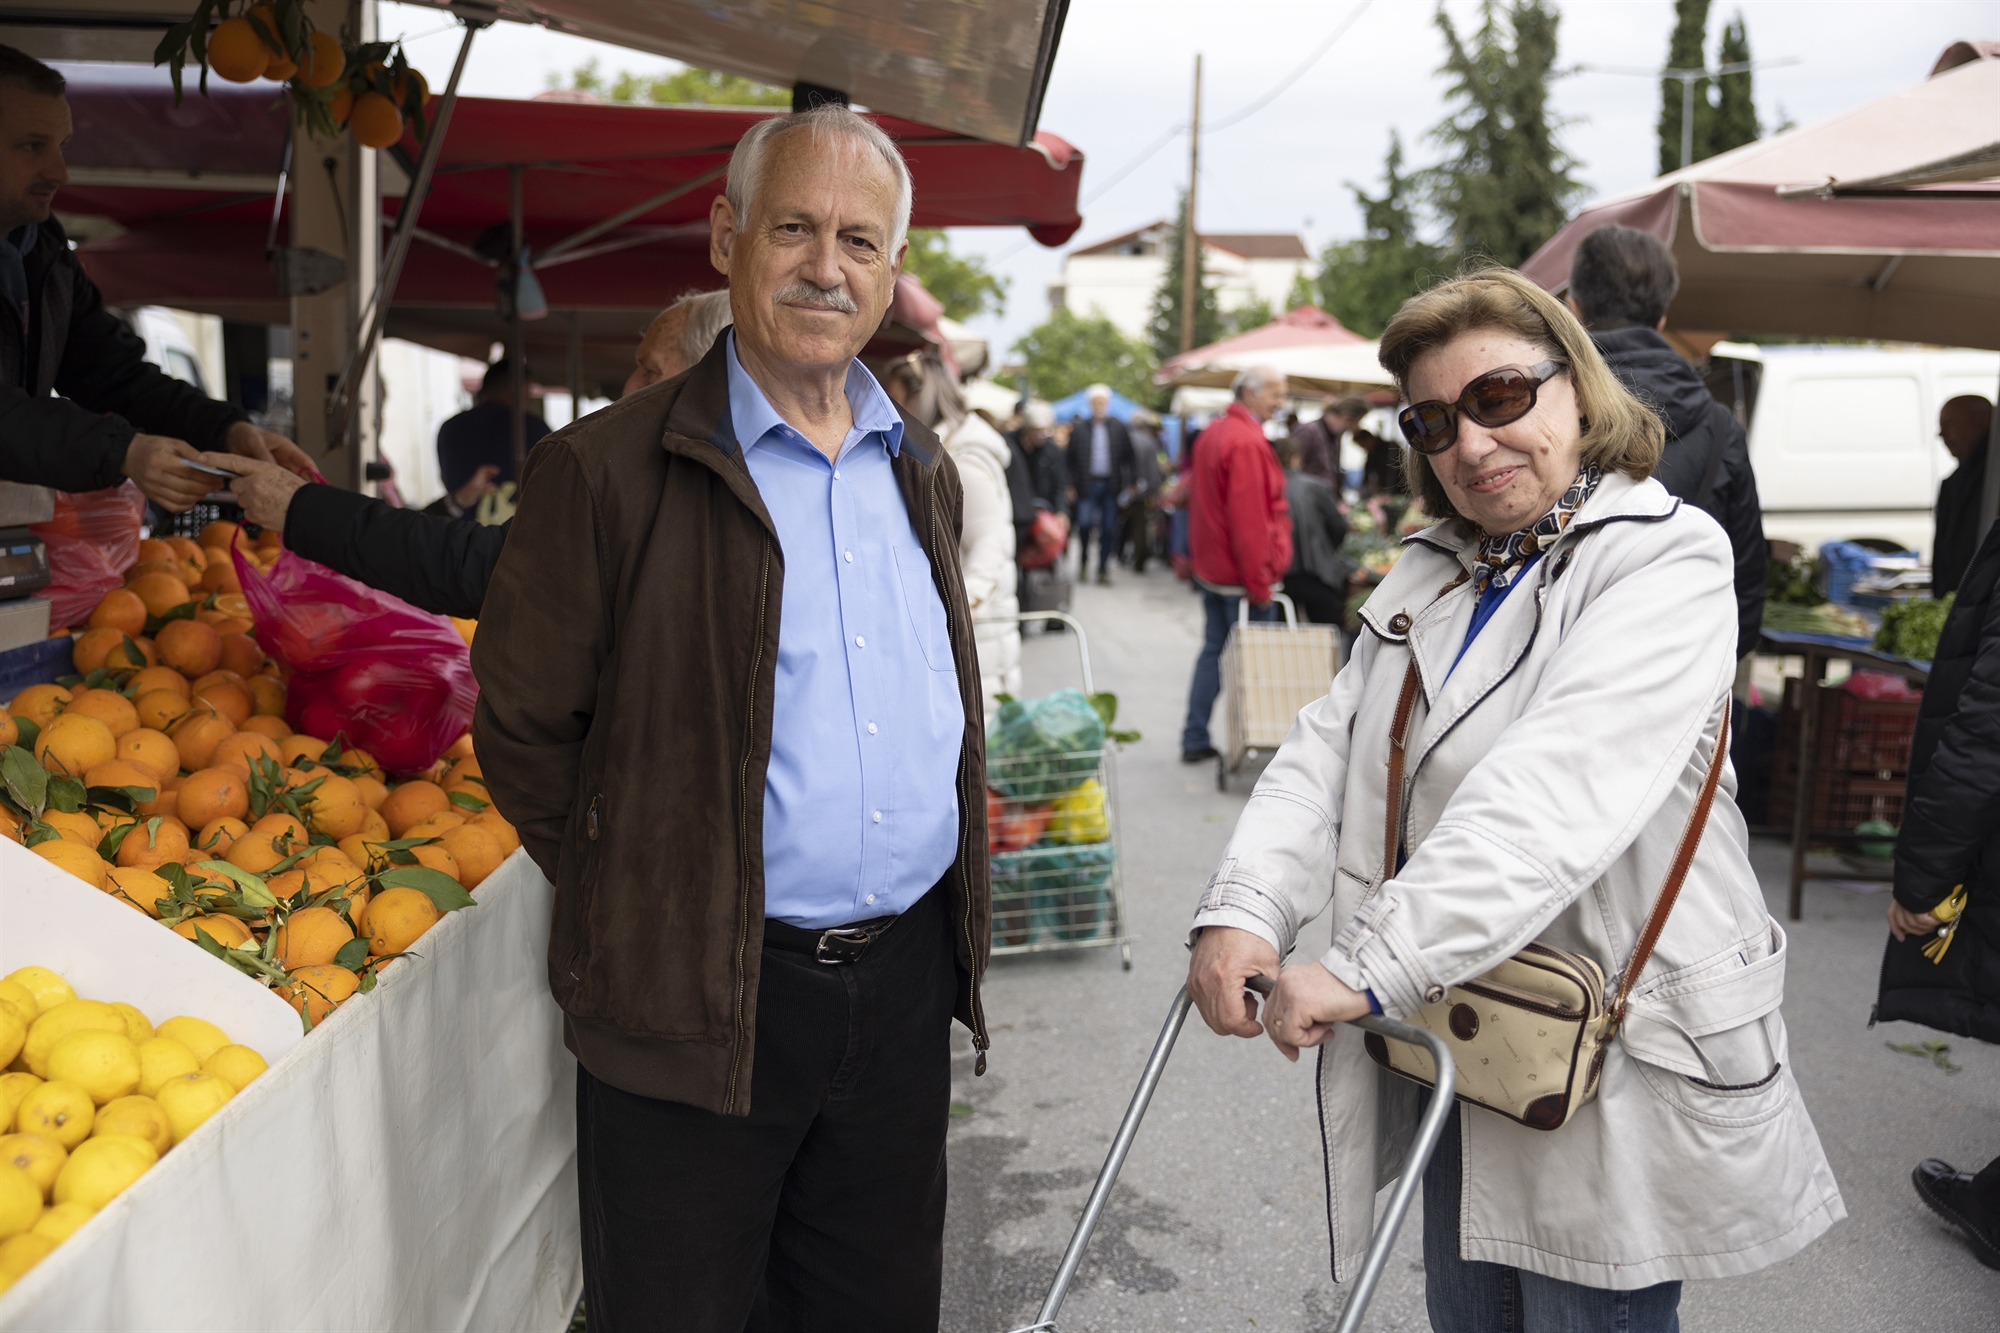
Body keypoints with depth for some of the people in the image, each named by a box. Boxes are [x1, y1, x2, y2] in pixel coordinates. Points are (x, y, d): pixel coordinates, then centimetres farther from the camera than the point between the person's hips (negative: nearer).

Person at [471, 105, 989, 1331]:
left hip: (904, 987, 6)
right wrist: (635, 901, -3)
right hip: (698, 1001, -5)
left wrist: (943, 925, 13)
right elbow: (522, 725, -7)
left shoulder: (925, 473, 9)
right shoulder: (611, 469, -10)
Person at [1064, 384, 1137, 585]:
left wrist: (1130, 482, 0)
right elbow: (1072, 459, 4)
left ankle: (1103, 569, 12)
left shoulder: (1119, 428, 6)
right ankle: (1083, 560, 12)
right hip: (1088, 484, -1)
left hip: (1110, 485, 1)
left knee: (1108, 529, 3)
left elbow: (1128, 457, 7)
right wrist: (1071, 486, -2)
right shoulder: (1079, 429, 4)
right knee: (1084, 523, -13)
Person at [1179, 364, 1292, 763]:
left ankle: (1195, 740, 17)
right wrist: (1259, 583, -17)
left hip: (1211, 569, 9)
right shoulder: (1247, 443, -18)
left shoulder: (1212, 433, 13)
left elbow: (1198, 502, 19)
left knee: (1213, 650, 14)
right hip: (1241, 576, -9)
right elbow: (1248, 518, -21)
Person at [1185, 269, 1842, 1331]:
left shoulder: (1666, 556, -14)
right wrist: (1243, 912, -18)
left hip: (1610, 1073, -6)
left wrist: (1377, 964, -34)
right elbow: (1326, 748, -1)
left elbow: (1558, 793, -28)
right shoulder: (1429, 572, 9)